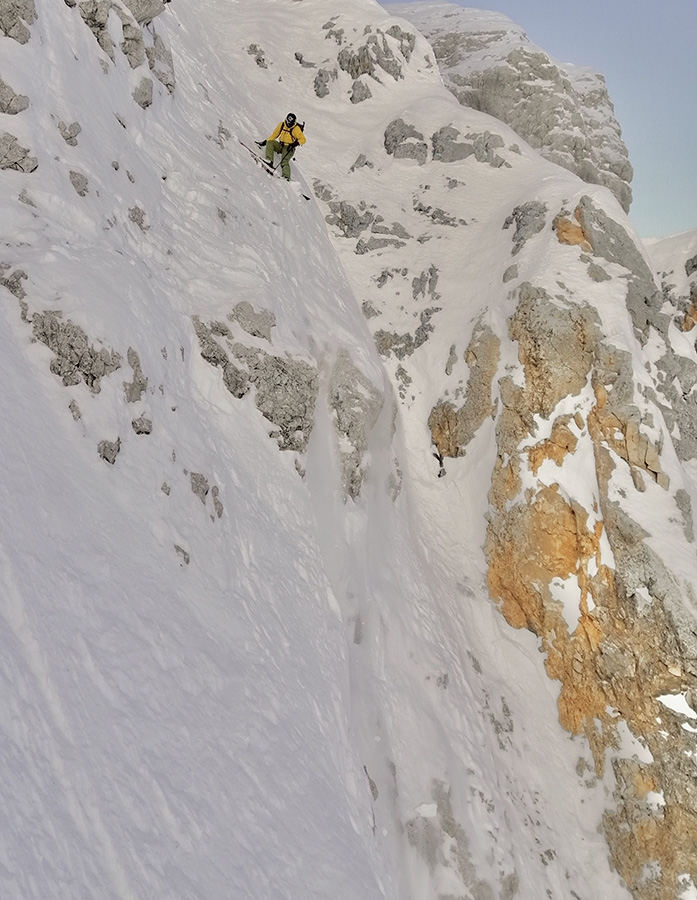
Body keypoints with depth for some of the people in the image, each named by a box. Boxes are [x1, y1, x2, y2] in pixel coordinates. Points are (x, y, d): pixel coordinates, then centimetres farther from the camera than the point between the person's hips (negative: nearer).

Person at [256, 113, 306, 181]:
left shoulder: (296, 129, -13)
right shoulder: (281, 125, 2)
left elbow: (303, 139, -14)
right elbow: (274, 135, 12)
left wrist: (295, 143, -32)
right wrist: (265, 141, 4)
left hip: (289, 148, -6)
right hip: (280, 145, 6)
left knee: (284, 161, -27)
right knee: (270, 142, -18)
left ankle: (286, 177, -35)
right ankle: (269, 161, -29)